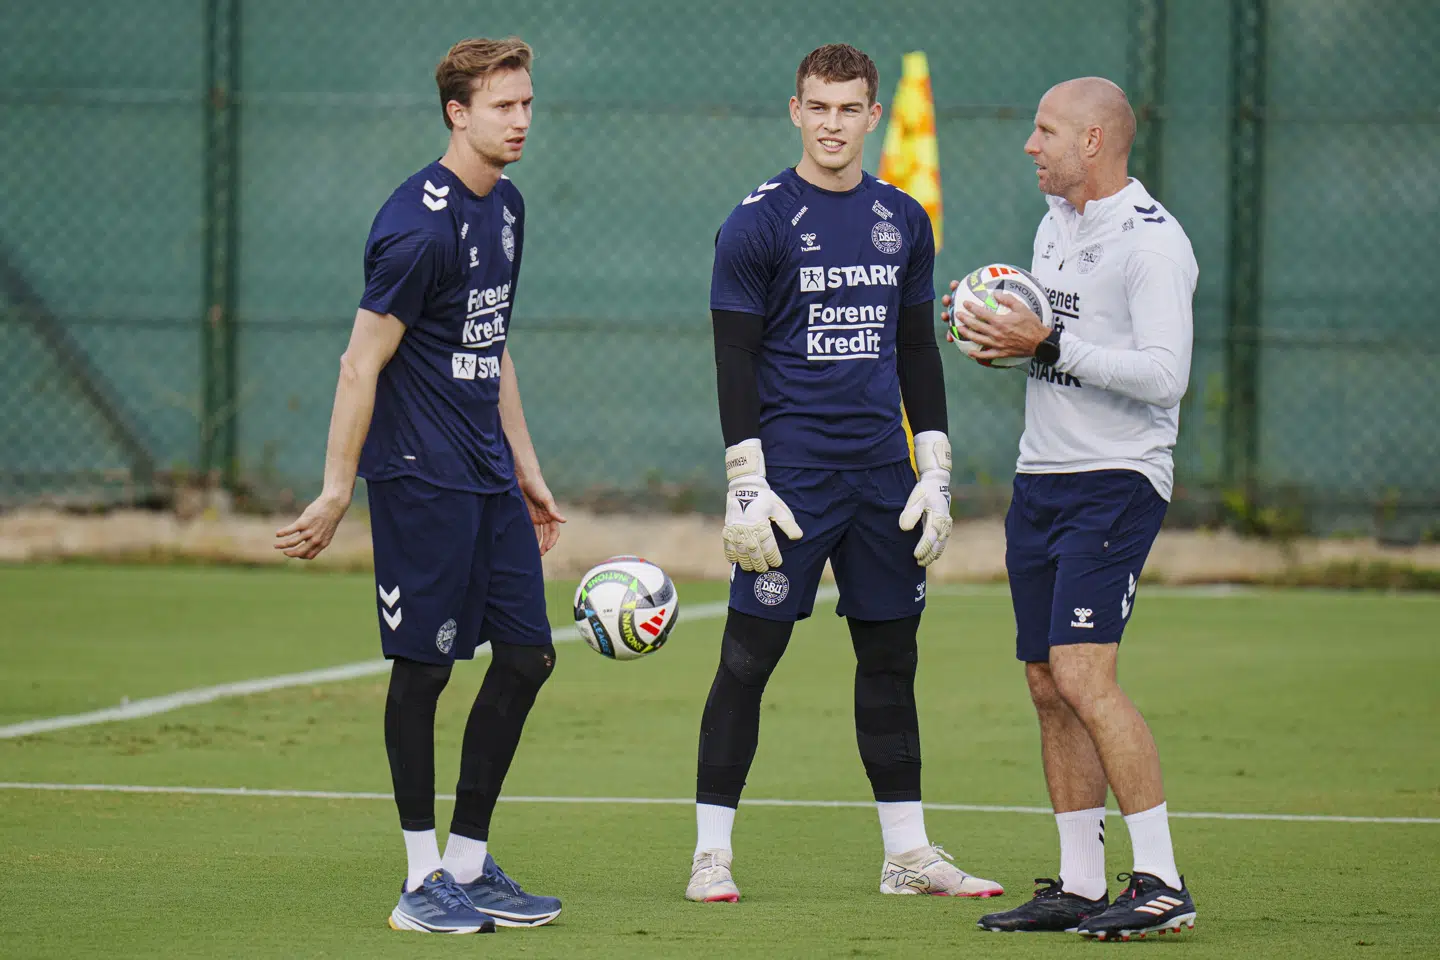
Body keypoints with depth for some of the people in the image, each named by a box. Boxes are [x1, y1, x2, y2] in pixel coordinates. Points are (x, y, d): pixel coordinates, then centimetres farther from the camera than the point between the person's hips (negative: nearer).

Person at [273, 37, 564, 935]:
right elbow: (361, 365, -15)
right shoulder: (421, 227, -16)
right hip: (421, 479, -9)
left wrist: (526, 470, 23)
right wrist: (336, 495, -16)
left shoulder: (506, 205, 13)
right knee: (424, 667, -3)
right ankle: (422, 881, 4)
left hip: (489, 479, 9)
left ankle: (470, 864, 16)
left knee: (526, 656, 7)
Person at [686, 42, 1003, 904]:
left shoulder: (903, 221, 11)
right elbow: (735, 364, -6)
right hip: (791, 470, -5)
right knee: (749, 660, -5)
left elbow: (920, 354, 16)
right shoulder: (758, 223, -4)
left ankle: (908, 853, 15)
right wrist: (746, 486, -12)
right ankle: (712, 854, 1)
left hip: (882, 473, 5)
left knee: (891, 656, 8)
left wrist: (936, 473, 9)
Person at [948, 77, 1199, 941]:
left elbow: (1163, 375, -22)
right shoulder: (1056, 222, 15)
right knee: (1049, 685, 7)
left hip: (1116, 480, -9)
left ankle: (1163, 884, -15)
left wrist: (1049, 345, -21)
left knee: (1084, 676, -18)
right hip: (1040, 479, 9)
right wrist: (1000, 337, 6)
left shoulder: (1152, 242, -13)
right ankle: (1080, 885, 13)